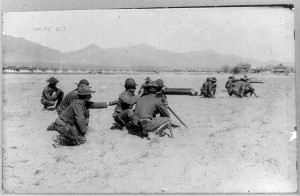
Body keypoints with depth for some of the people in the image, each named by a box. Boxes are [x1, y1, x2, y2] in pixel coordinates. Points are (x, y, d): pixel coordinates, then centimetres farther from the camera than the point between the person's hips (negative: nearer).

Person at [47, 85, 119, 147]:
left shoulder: (84, 102, 5)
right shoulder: (78, 104, -23)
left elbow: (95, 105, 14)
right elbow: (80, 119, -29)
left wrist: (109, 103, 14)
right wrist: (84, 130, -17)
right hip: (63, 126, -9)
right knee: (81, 140, -3)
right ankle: (60, 139, -7)